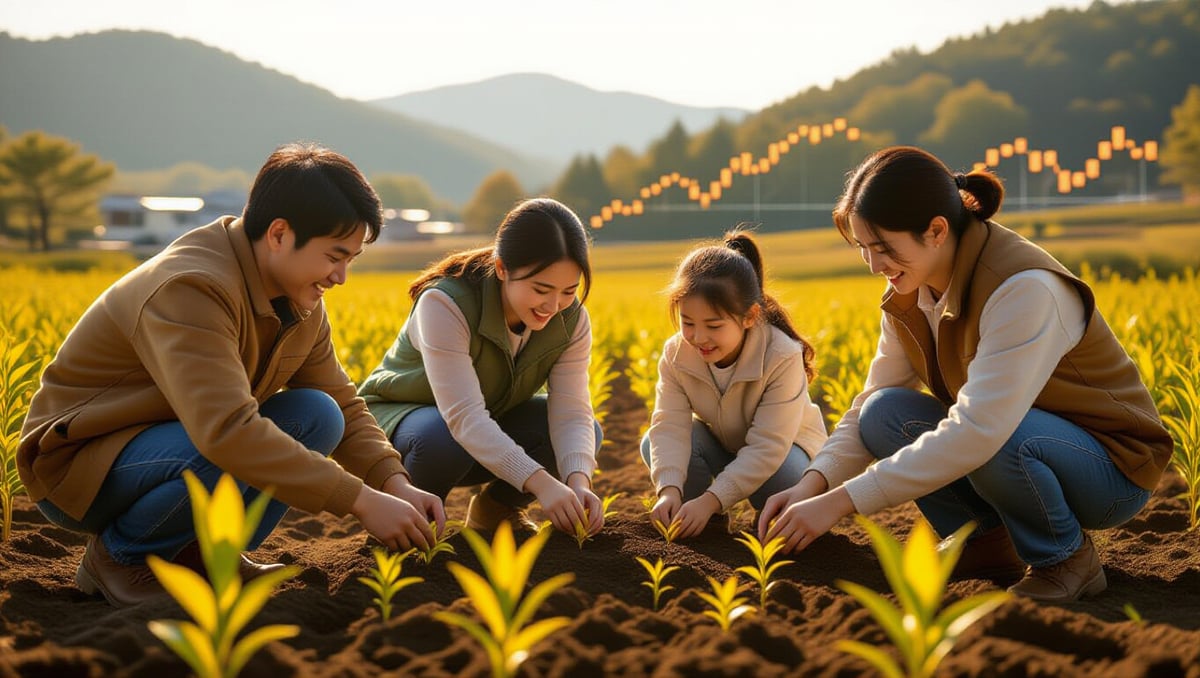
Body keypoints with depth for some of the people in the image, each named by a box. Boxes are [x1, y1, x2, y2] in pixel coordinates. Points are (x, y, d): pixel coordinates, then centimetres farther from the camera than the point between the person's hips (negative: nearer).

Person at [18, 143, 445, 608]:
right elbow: (227, 431, -40)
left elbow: (344, 406, 6)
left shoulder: (300, 303, -1)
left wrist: (396, 484, -14)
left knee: (318, 415, -12)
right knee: (232, 460, -36)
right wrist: (361, 500, -38)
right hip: (78, 463, -8)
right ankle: (119, 554, -8)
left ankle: (203, 552, 0)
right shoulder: (191, 289, -30)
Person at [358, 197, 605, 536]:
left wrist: (578, 480, -42)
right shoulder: (445, 305, -33)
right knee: (442, 436, -40)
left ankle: (496, 506, 6)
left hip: (491, 429, 5)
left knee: (587, 433, -18)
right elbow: (464, 417, -42)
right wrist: (539, 482, -52)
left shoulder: (571, 320, -15)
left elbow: (571, 411, -21)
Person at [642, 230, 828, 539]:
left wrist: (710, 500, -45)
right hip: (719, 442, 3)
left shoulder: (782, 358, -34)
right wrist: (669, 490, -46)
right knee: (653, 446, -25)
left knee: (783, 478, -38)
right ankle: (709, 517, -3)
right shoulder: (676, 354, -21)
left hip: (783, 445, -3)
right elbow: (670, 424, -28)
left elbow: (766, 447, -37)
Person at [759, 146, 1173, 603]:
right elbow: (869, 404, -3)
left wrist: (840, 501, -39)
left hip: (1113, 471, -7)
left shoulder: (1025, 290, -31)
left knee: (994, 444, -37)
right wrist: (812, 485, -23)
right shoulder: (911, 296, -5)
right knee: (884, 414, -16)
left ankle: (1067, 555, -8)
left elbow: (976, 432, -39)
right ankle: (987, 545, 1)